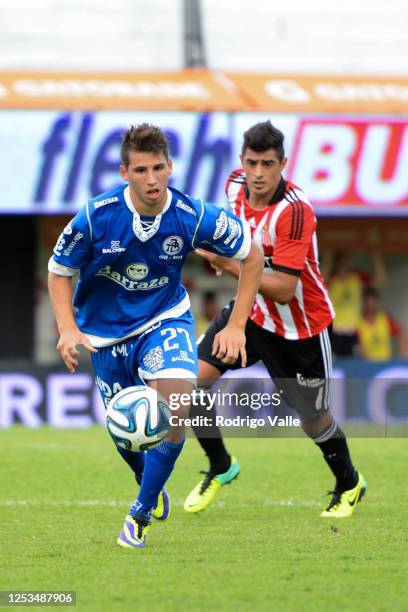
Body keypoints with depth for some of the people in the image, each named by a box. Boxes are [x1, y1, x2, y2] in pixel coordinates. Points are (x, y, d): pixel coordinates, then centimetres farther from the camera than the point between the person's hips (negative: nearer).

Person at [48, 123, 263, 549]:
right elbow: (59, 271, -6)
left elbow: (251, 255, -5)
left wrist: (236, 326, -8)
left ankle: (141, 514, -7)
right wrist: (68, 329, -20)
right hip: (106, 329, 1)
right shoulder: (95, 216, -22)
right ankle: (151, 484, 44)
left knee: (176, 406, -24)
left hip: (165, 319, -1)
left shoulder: (193, 217, -21)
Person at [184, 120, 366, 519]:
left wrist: (231, 265, -36)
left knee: (312, 418, 8)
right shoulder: (236, 185, -10)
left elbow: (283, 290, -34)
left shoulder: (295, 211, -32)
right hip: (251, 310, 6)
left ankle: (349, 484, 38)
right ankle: (220, 468, 13)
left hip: (301, 326, -6)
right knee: (193, 379, -11)